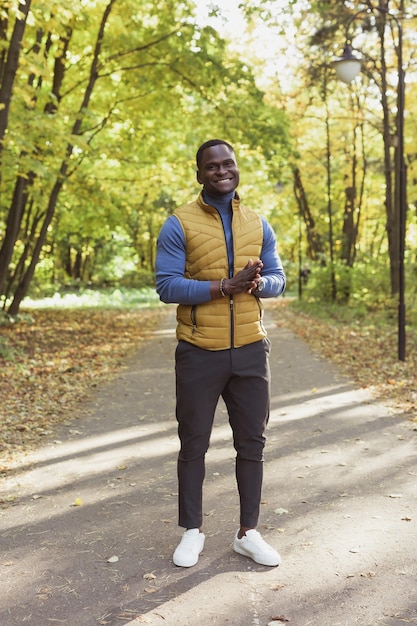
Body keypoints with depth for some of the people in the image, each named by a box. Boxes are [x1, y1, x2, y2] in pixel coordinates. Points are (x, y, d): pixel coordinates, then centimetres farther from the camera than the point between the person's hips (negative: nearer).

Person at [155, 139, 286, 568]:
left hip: (250, 351, 4)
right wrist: (227, 285, -21)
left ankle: (248, 532, 27)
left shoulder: (258, 225, 8)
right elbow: (166, 286, -13)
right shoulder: (179, 225, -5)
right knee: (193, 445, 9)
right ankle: (192, 531, 27)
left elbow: (278, 279, 9)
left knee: (251, 444, 11)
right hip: (199, 354, -3)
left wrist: (257, 283, -15)